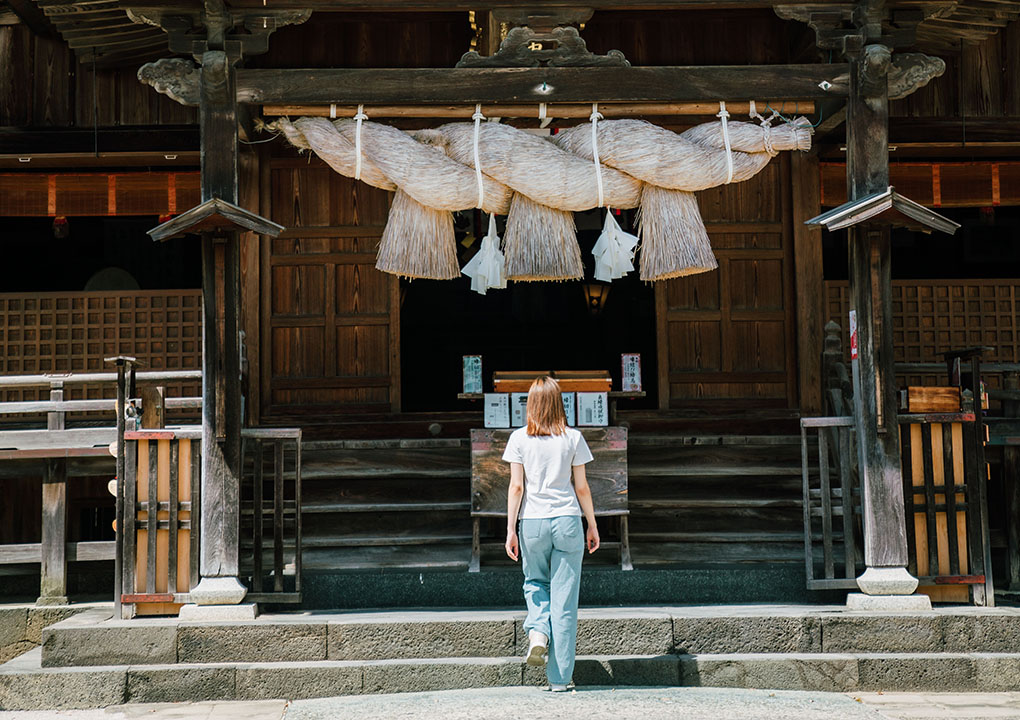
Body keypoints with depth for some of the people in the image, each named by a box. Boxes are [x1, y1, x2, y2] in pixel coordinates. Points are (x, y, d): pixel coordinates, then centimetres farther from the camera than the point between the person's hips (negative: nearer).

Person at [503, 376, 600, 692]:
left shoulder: (519, 438, -1)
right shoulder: (573, 438, 0)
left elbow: (516, 486, -2)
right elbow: (581, 487, 3)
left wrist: (510, 529, 2)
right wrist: (592, 525, 13)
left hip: (532, 523, 0)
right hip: (567, 520, 0)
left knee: (534, 582, 25)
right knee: (564, 598, 4)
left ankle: (538, 632, -2)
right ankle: (559, 677, 6)